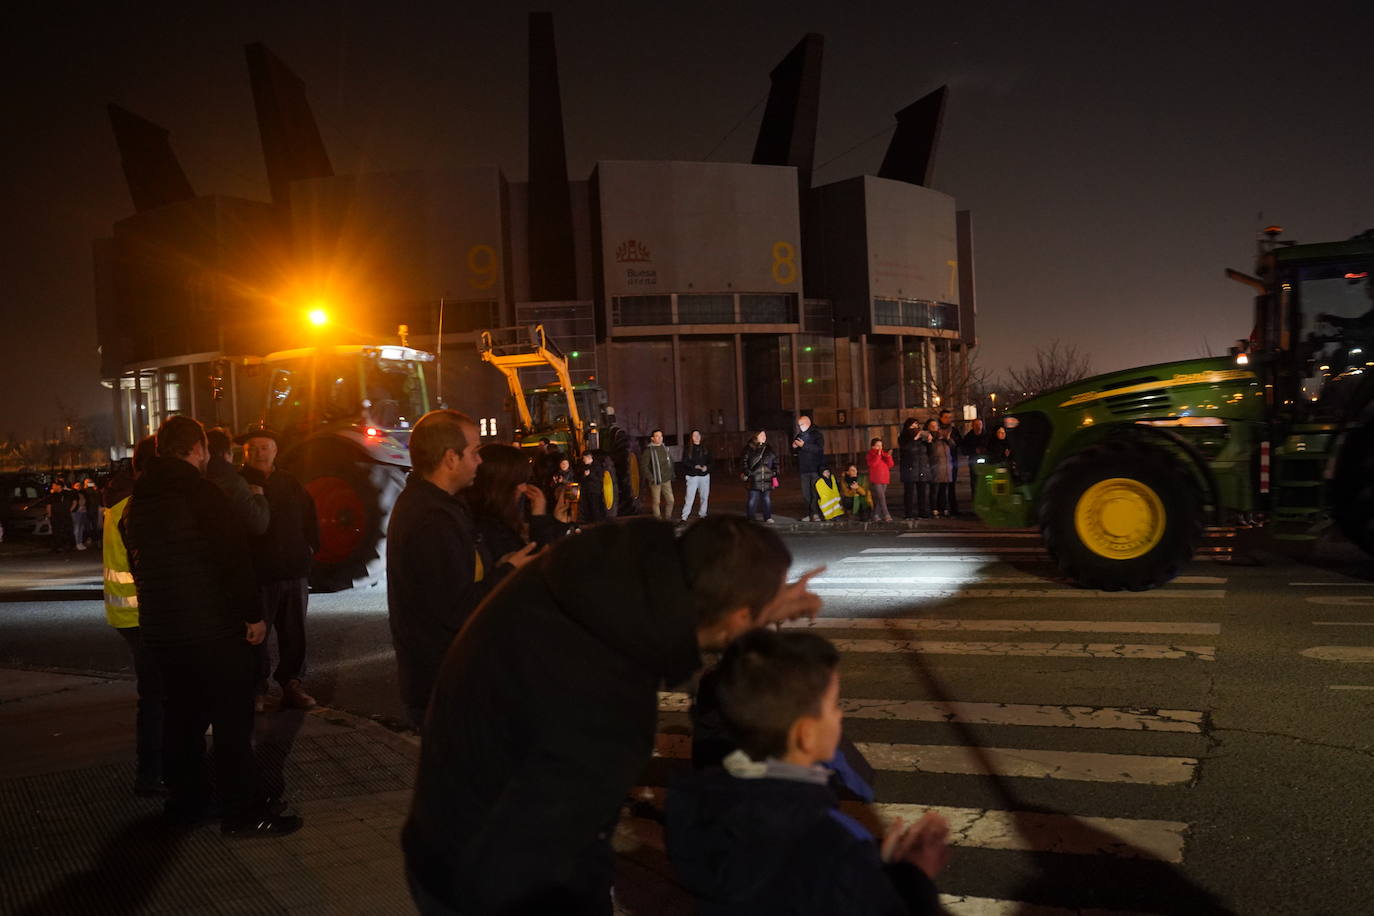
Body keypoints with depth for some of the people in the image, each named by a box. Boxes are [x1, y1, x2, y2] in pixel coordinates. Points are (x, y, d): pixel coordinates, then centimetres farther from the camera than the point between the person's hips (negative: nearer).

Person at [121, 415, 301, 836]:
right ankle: (241, 810, 2)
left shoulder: (137, 503, 11)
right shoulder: (200, 492, -14)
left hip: (159, 627, 8)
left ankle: (185, 800, 26)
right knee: (232, 719, -2)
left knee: (181, 714, 18)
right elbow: (233, 556, -18)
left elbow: (138, 563, 18)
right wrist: (253, 613, -11)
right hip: (212, 626, -8)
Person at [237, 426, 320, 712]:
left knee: (294, 635, 10)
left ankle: (292, 684, 22)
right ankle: (257, 690, 14)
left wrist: (310, 549, 8)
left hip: (294, 572, 4)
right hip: (257, 576, -4)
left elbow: (309, 519, 19)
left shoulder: (291, 484, 12)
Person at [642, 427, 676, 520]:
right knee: (656, 502, 1)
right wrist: (650, 477, -15)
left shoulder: (665, 448, 9)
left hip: (667, 480, 6)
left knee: (670, 500, 6)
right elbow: (643, 465, -12)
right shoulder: (649, 450, -9)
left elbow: (670, 460, 23)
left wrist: (671, 473, 14)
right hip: (655, 481, -5)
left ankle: (668, 518, 21)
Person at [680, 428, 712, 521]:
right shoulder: (688, 449, -1)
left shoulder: (705, 449, 9)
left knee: (704, 496, 9)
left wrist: (706, 467, -10)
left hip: (704, 476, 4)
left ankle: (702, 514, 23)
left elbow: (710, 461, 11)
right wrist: (694, 466, -18)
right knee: (689, 497, -9)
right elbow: (684, 462, -5)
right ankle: (684, 517, -9)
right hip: (692, 476, -4)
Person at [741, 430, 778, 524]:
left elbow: (775, 462, 20)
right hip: (753, 480, -4)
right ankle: (751, 517, 8)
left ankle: (768, 518, 13)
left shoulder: (769, 449, 13)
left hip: (767, 480, 4)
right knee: (752, 499, -3)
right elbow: (743, 462, 1)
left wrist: (775, 473, 11)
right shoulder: (749, 449, -1)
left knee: (767, 499, 6)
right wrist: (745, 473, -7)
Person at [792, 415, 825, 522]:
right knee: (806, 493, 4)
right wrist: (794, 448, -1)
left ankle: (816, 514, -7)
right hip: (803, 469, 6)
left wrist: (804, 445, -19)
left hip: (815, 468, -6)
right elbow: (794, 454, 22)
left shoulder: (816, 434, -1)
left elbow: (819, 449, -18)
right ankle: (809, 514, 6)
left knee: (815, 492, -7)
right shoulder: (799, 436, 17)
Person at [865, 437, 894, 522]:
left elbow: (890, 465, 7)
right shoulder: (870, 455, -1)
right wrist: (878, 455, -20)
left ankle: (876, 515, 11)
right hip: (875, 480, -5)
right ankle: (886, 515, -16)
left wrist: (888, 457, -10)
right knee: (881, 498, -13)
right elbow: (871, 464, -19)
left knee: (878, 498, 6)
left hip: (884, 480, 5)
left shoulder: (884, 454, 13)